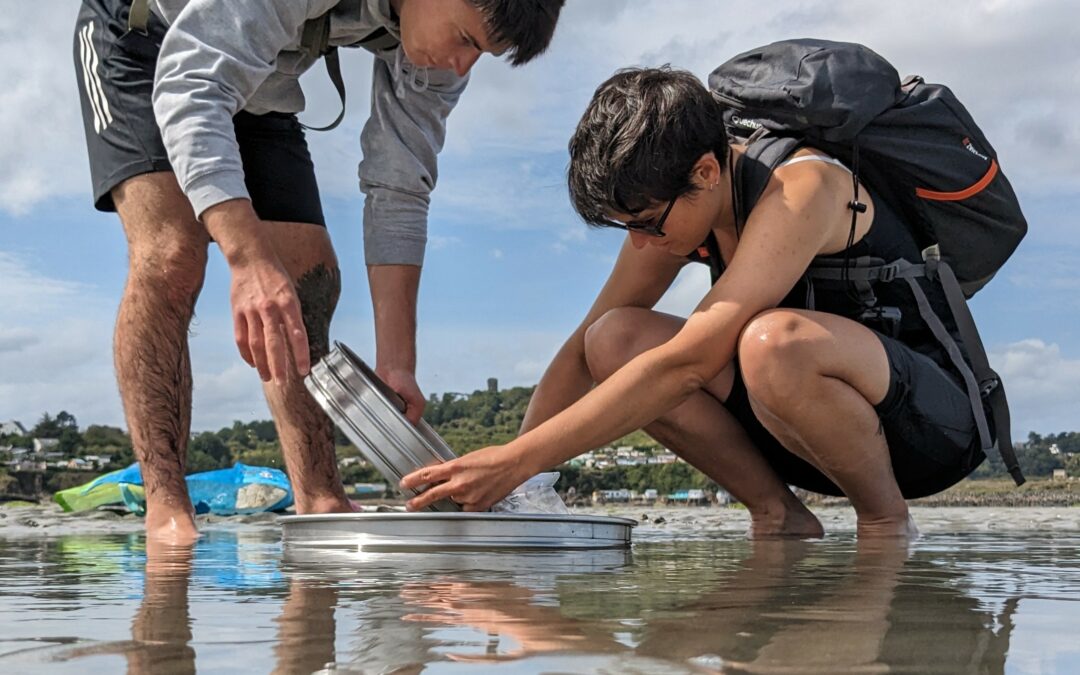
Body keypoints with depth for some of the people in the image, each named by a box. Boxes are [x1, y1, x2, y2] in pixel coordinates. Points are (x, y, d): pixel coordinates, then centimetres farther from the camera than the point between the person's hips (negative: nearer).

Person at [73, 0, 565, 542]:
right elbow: (190, 83, -43)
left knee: (309, 276, -6)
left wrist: (396, 363, -19)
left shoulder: (443, 47, -16)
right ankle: (165, 511, -22)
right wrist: (248, 259, -55)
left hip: (256, 89, 6)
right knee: (170, 256, -24)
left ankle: (320, 505, -4)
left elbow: (398, 192, -13)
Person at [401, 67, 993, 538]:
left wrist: (517, 460, -33)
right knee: (615, 339, -13)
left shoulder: (800, 188, -27)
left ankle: (886, 522, -13)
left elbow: (688, 362, -34)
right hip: (822, 429, 7)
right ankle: (777, 517, -2)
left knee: (773, 340, -40)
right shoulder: (669, 207, -2)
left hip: (934, 422, -7)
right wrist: (498, 470, -11)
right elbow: (585, 350, 2)